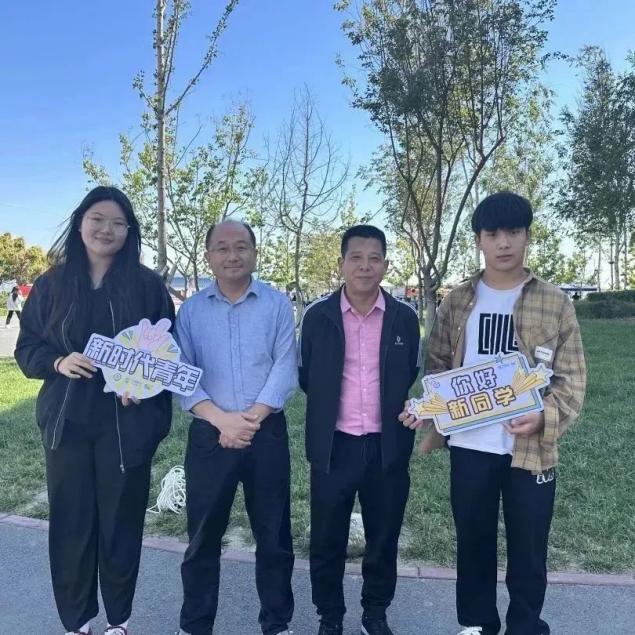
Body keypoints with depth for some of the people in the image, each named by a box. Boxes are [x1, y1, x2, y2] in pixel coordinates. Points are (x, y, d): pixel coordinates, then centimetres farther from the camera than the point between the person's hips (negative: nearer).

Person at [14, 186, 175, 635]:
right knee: (70, 523, 7)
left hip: (127, 421, -1)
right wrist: (58, 361, -13)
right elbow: (26, 349, 7)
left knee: (121, 521, 8)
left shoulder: (148, 285, 0)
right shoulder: (51, 285, 6)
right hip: (67, 421, 2)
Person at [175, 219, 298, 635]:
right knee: (203, 536, 11)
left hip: (267, 433, 0)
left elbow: (285, 370, -6)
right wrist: (221, 418, -16)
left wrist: (250, 418, -15)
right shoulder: (191, 309, 4)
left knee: (274, 534, 10)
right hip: (209, 435, 1)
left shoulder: (278, 304, 1)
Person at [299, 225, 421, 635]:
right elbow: (306, 377, 7)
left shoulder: (405, 317, -1)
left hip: (388, 446, 1)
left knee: (384, 538, 14)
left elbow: (411, 376, 11)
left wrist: (396, 411, 8)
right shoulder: (318, 316, -3)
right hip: (334, 445, -1)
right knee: (327, 540, 11)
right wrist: (331, 408, 8)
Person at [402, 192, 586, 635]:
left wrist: (544, 417, -21)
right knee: (473, 542, 16)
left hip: (531, 448, -2)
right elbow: (438, 366, 8)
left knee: (528, 550, 11)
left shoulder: (555, 303, -2)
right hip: (469, 446, 2)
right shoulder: (456, 303, 4)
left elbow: (572, 378, -3)